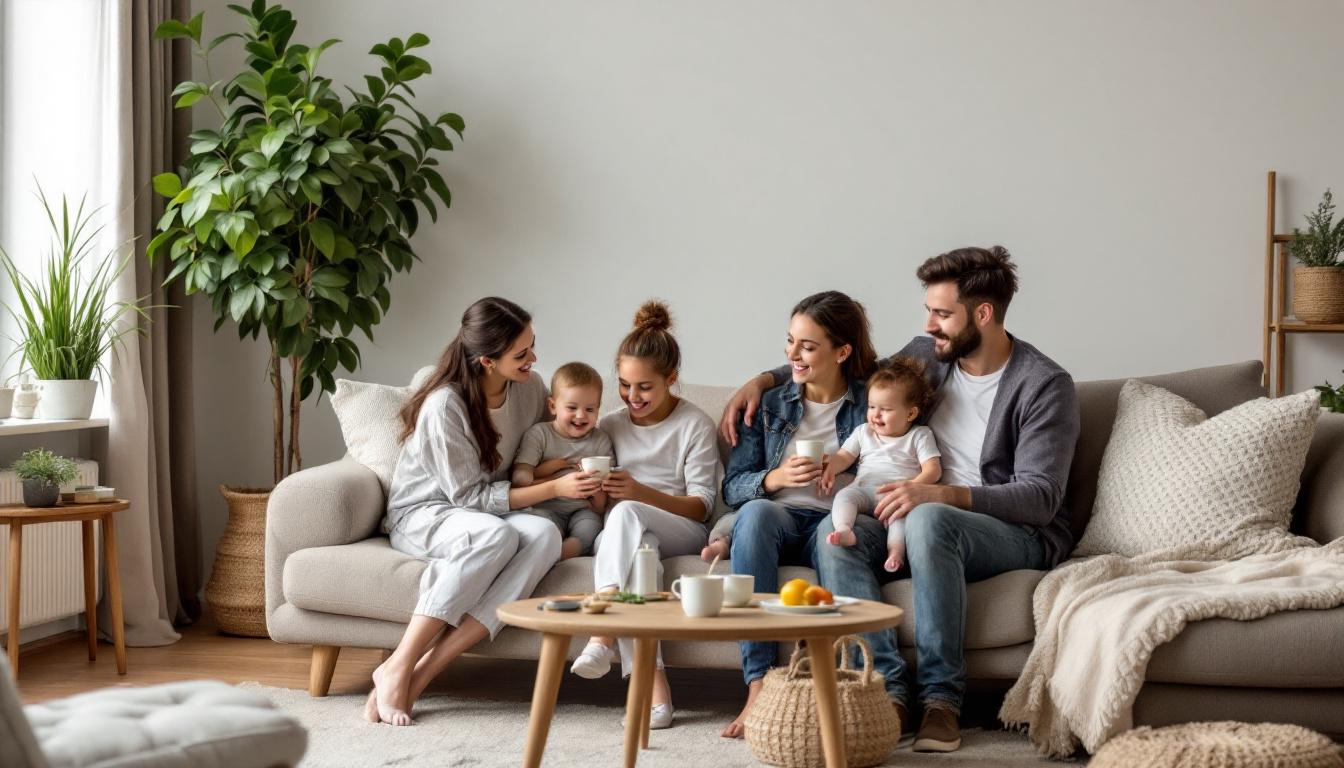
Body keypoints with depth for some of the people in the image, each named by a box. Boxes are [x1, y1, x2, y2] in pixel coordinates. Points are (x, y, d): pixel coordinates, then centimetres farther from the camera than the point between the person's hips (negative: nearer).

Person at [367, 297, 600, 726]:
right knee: (496, 534, -39)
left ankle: (422, 673, -35)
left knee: (544, 535, -31)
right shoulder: (444, 406, -21)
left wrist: (573, 465, -2)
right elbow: (470, 496, -18)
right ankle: (397, 668, -33)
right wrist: (554, 488, -21)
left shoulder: (530, 388, -2)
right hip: (422, 514, -5)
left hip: (493, 512, 6)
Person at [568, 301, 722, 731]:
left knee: (626, 514, -37)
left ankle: (603, 633, -43)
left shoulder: (694, 425, 3)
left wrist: (643, 493, -20)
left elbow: (701, 506, -4)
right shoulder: (611, 426, 16)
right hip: (628, 534, 3)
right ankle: (654, 685, -47)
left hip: (681, 532, -2)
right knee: (638, 547, -38)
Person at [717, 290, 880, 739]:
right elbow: (732, 488, 10)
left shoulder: (870, 403, 12)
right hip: (780, 521, 2)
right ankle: (759, 683, -41)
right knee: (756, 512, -34)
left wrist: (844, 478, -15)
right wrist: (775, 478, -9)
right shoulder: (770, 405, 18)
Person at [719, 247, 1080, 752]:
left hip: (1021, 534, -6)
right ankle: (888, 688, -32)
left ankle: (941, 697, -33)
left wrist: (944, 494, -33)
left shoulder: (1045, 385, -12)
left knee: (929, 521, -39)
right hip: (930, 518, 6)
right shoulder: (928, 356, 6)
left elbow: (1041, 497, -19)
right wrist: (764, 380, 10)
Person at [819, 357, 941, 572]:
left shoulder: (920, 435, 13)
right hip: (865, 489, 3)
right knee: (844, 496, -29)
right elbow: (843, 457, 19)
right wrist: (829, 470, -6)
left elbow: (933, 470, 2)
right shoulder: (863, 432, 25)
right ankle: (844, 531, -54)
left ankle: (896, 549, -54)